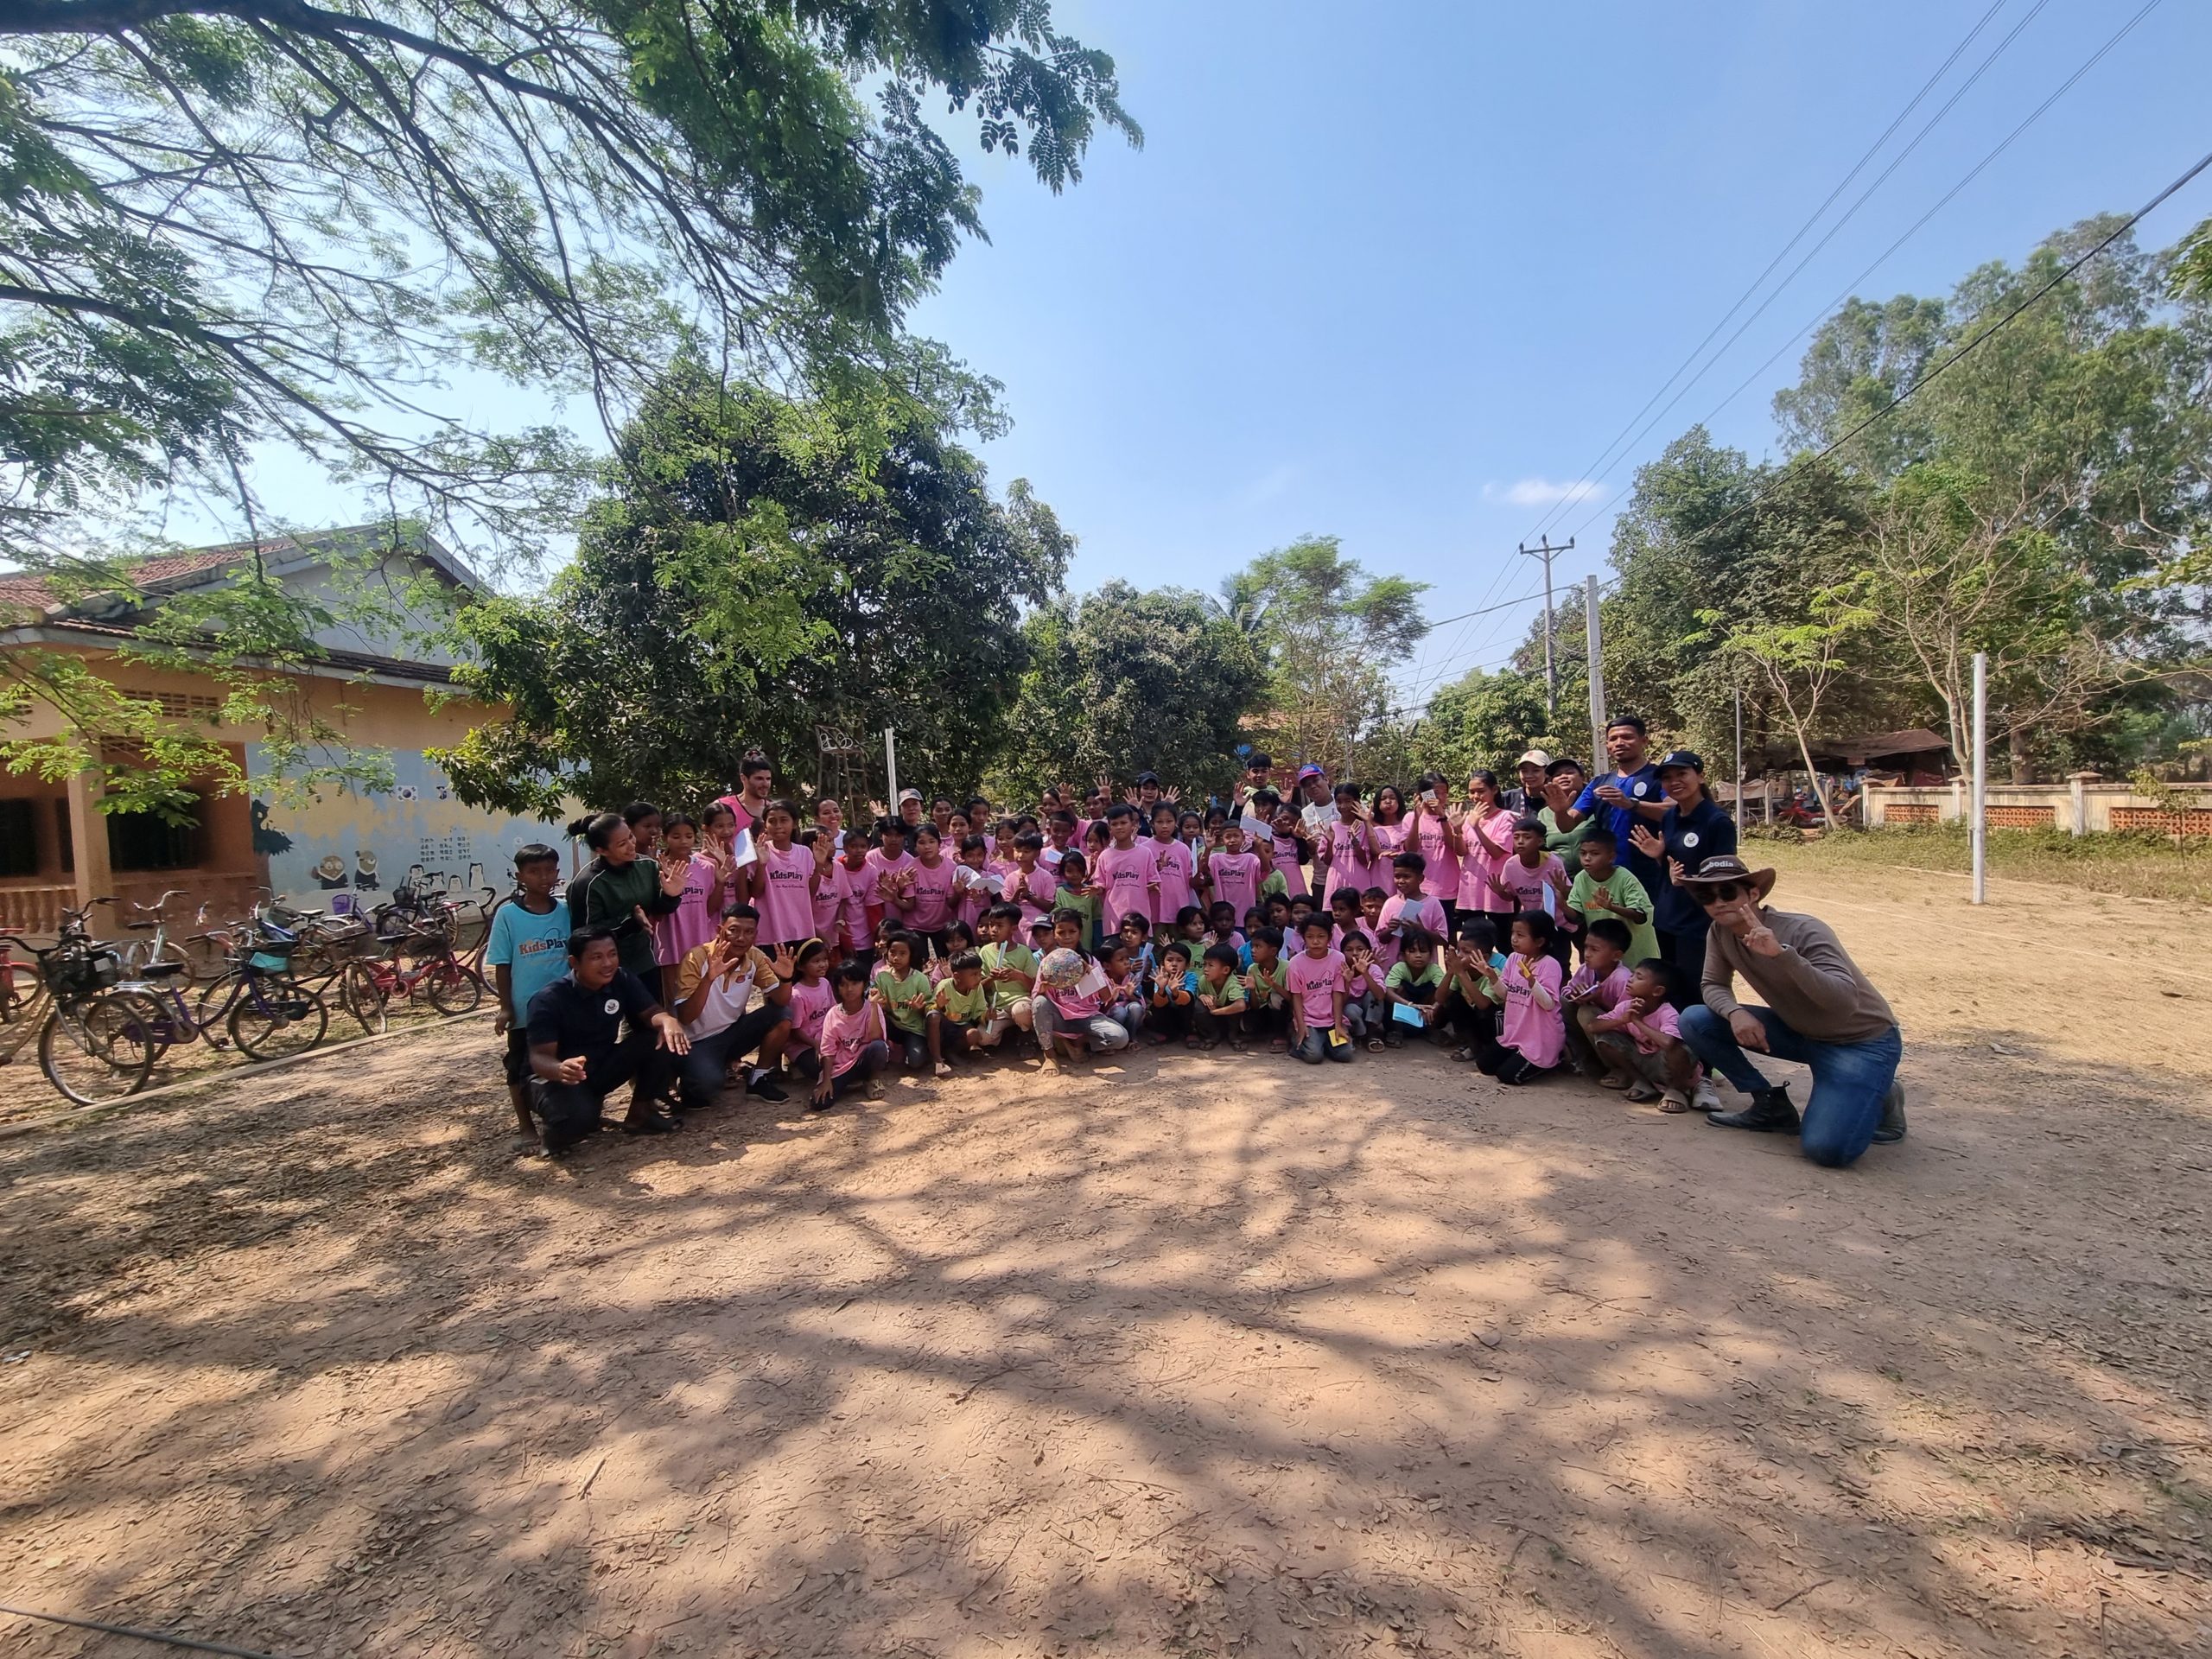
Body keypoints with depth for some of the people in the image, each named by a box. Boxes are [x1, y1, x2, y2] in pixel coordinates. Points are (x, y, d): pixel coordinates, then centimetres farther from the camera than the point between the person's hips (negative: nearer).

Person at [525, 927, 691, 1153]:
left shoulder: (622, 979, -10)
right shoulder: (549, 1000, -22)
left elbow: (652, 1012, -11)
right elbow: (539, 1057, -24)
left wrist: (668, 1021, -37)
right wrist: (560, 1069, -49)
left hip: (605, 1065, 5)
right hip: (563, 1076, -5)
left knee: (663, 1039, -21)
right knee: (577, 1118, -37)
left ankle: (640, 1113, -2)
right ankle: (562, 1128, 2)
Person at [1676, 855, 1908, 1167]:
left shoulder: (1804, 931, -28)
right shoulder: (1720, 933, -10)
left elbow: (1846, 1002, -38)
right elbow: (1714, 985, -2)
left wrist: (1782, 953, -51)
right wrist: (1735, 1012, -24)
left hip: (1862, 1040, -6)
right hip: (1801, 1032, 6)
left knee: (1825, 1148, -22)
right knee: (1695, 1022, -11)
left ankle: (1881, 1098, 11)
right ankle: (1772, 1105, 4)